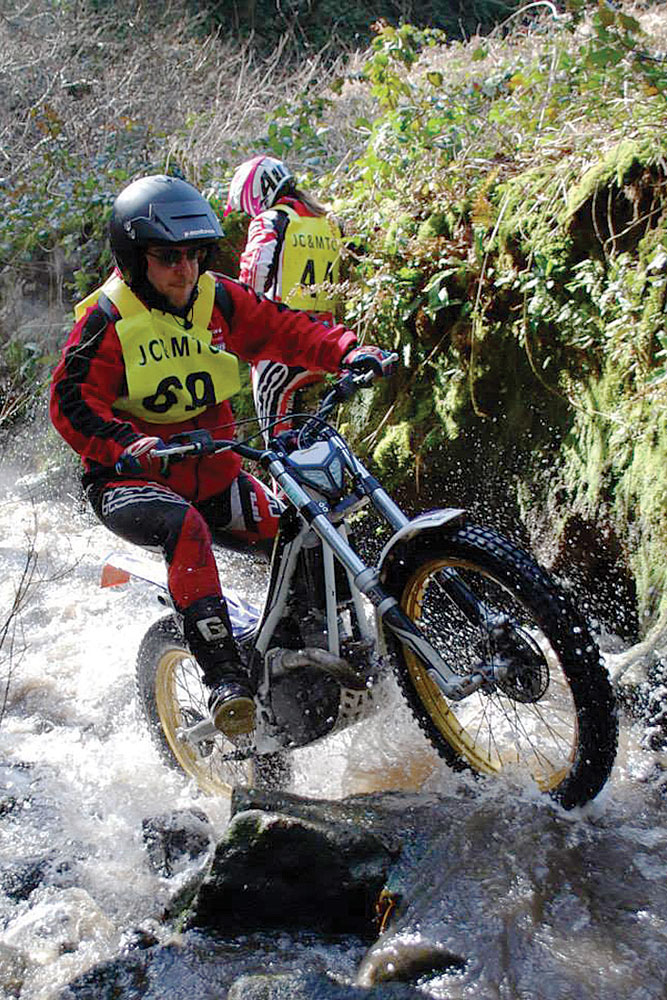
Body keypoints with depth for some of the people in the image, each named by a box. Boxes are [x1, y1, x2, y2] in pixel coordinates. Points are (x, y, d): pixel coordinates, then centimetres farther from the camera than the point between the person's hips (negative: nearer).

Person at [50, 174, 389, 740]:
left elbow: (283, 330, 2)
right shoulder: (107, 320, -9)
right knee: (185, 527, -36)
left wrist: (346, 351, -17)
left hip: (213, 472, 6)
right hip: (128, 478, -5)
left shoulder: (218, 299, 5)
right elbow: (72, 400, -17)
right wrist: (125, 445, -35)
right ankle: (223, 673, -37)